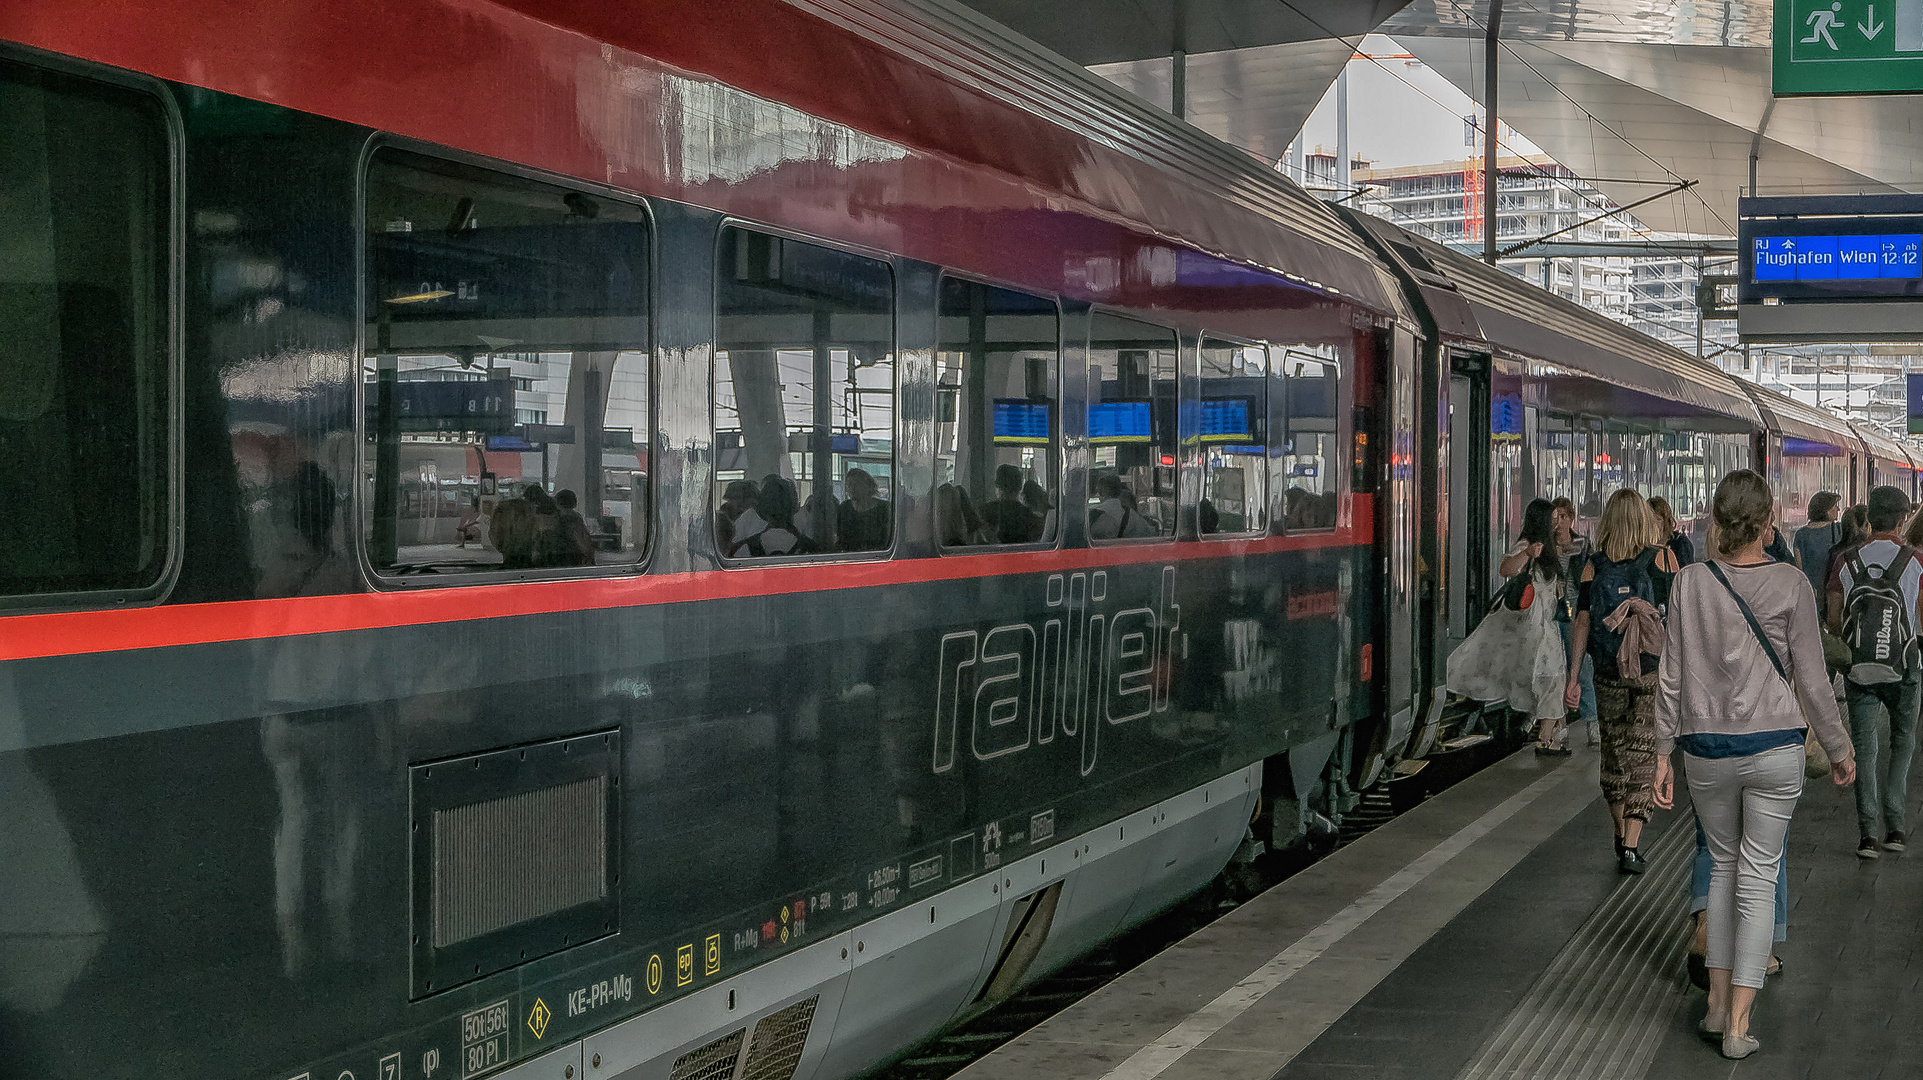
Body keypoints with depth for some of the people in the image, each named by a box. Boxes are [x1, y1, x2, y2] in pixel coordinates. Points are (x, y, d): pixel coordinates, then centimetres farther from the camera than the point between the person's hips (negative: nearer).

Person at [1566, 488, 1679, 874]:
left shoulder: (1595, 565, -1)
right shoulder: (1661, 557, -3)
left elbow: (1582, 621, -4)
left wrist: (1573, 677, -2)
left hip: (1609, 672, 2)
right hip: (1653, 669, -2)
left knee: (1613, 752, 16)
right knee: (1642, 754, 1)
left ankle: (1621, 837, 28)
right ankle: (1630, 847, -7)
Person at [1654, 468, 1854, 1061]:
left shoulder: (1690, 583, -3)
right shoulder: (1790, 584, -9)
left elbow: (1672, 677, 0)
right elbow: (1811, 679, -5)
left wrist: (1664, 752, 9)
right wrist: (1839, 750, 7)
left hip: (1707, 749, 2)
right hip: (1774, 748, -2)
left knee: (1723, 865, 20)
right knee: (1758, 877, 5)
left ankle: (1717, 1002, 21)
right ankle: (1739, 1024, 5)